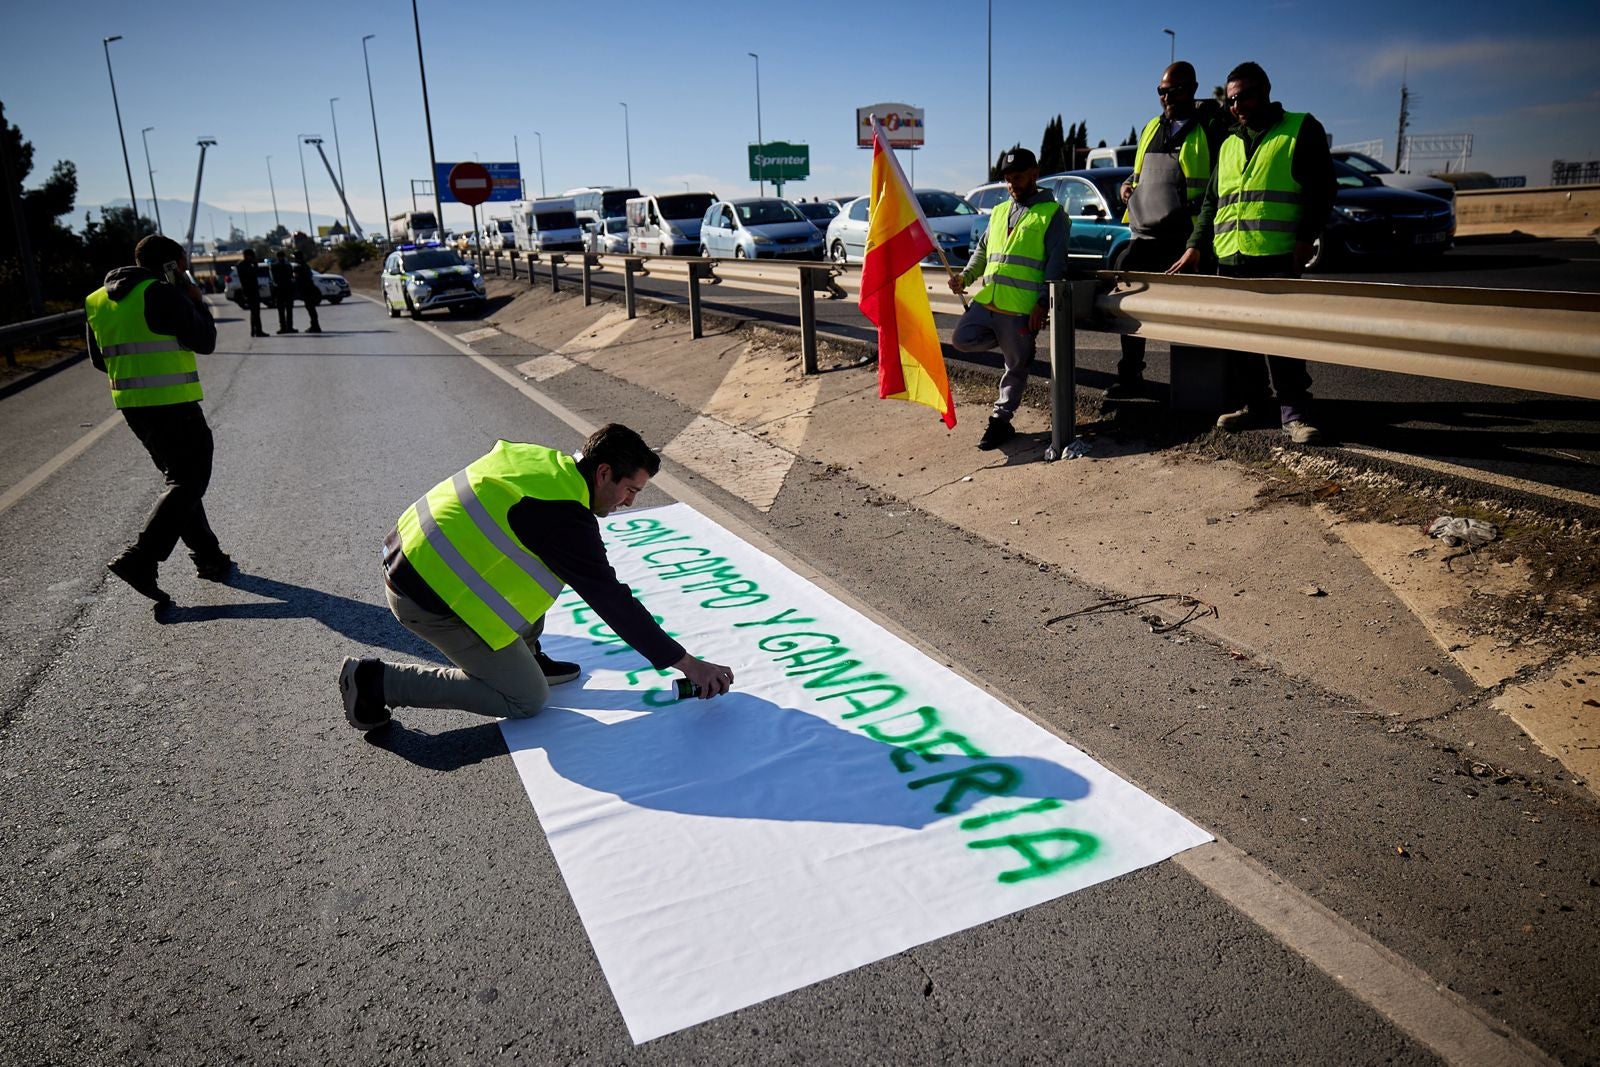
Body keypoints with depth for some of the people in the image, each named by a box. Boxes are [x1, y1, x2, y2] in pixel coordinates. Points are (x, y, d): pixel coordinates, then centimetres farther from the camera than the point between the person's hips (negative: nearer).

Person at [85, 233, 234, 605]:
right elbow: (205, 342, -7)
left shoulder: (97, 301, 13)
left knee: (179, 477, 17)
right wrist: (197, 302, 6)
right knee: (188, 483, -3)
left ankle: (208, 558, 22)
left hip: (130, 404, 9)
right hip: (172, 404, -8)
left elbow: (100, 359, 17)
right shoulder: (163, 295, -12)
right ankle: (139, 560, -14)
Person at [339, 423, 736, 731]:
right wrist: (687, 663, -12)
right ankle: (376, 682, 0)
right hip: (429, 597, -9)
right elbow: (614, 603, -18)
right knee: (525, 699, 1)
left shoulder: (543, 460, 3)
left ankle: (525, 656, 22)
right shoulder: (565, 518, -21)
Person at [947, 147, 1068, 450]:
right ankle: (1015, 344, 17)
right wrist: (965, 277, 4)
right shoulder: (999, 211, 20)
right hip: (986, 299, 6)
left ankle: (1000, 419, 14)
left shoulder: (1051, 213, 0)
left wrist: (1043, 303, -15)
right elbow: (982, 249, 24)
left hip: (1021, 306, -6)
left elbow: (1056, 263, -6)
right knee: (962, 339, -2)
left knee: (1015, 366, 2)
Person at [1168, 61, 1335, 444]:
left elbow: (1320, 188, -2)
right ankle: (1256, 406, 16)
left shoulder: (1301, 129, 6)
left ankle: (1295, 412, -5)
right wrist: (1195, 246, 17)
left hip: (1278, 257, -6)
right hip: (1229, 258, 6)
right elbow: (1211, 201, 26)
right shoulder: (1229, 143, 23)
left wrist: (1305, 239, -13)